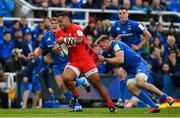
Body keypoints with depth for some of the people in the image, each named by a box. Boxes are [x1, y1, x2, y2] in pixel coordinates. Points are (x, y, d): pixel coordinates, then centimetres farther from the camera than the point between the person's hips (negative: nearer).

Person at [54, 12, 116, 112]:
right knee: (65, 78, -24)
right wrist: (55, 49, -11)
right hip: (73, 61, 5)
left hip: (87, 60, -4)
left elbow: (79, 40, -32)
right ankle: (75, 96, 4)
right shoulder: (59, 33, 7)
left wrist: (64, 40, -28)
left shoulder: (76, 28, -13)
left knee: (98, 84, -1)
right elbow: (57, 47, 12)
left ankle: (112, 107, 8)